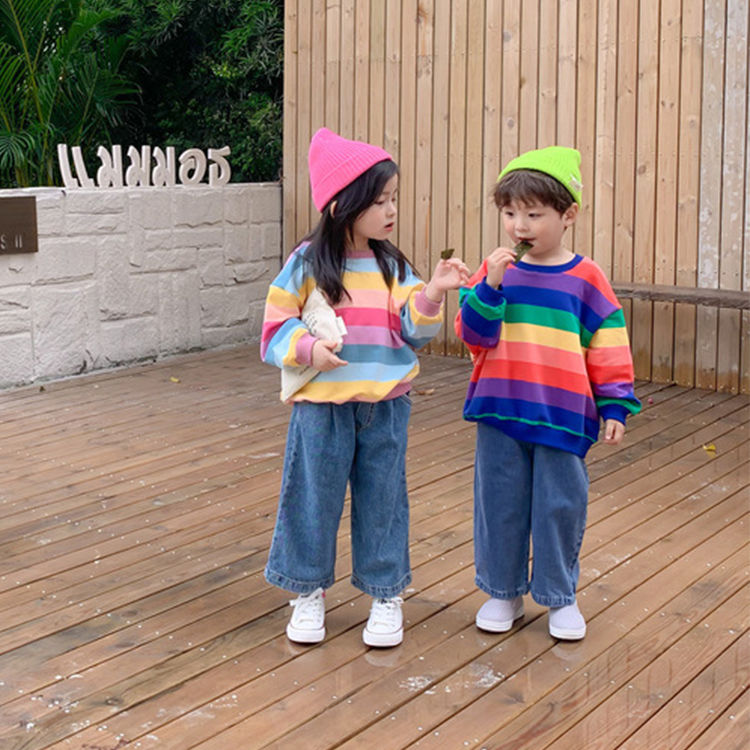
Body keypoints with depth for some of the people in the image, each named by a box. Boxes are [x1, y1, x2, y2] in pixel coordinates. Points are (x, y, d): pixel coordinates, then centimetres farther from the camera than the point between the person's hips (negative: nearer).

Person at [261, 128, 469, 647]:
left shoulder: (393, 265, 4)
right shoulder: (307, 264, -5)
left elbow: (414, 330, 1)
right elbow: (276, 327, -3)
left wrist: (432, 293, -15)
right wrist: (308, 349, -20)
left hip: (385, 408, 2)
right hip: (322, 406, -2)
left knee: (382, 501, 10)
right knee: (314, 498, 7)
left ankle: (386, 594, 25)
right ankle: (309, 590, 25)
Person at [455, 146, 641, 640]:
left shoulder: (585, 278, -1)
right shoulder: (496, 271, 3)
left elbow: (609, 351, 2)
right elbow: (474, 335, -7)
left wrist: (615, 408, 0)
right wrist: (491, 286, -20)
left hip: (563, 416, -1)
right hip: (500, 412, 2)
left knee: (561, 505, 6)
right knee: (500, 502, 9)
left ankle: (560, 596, 24)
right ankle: (503, 592, 27)